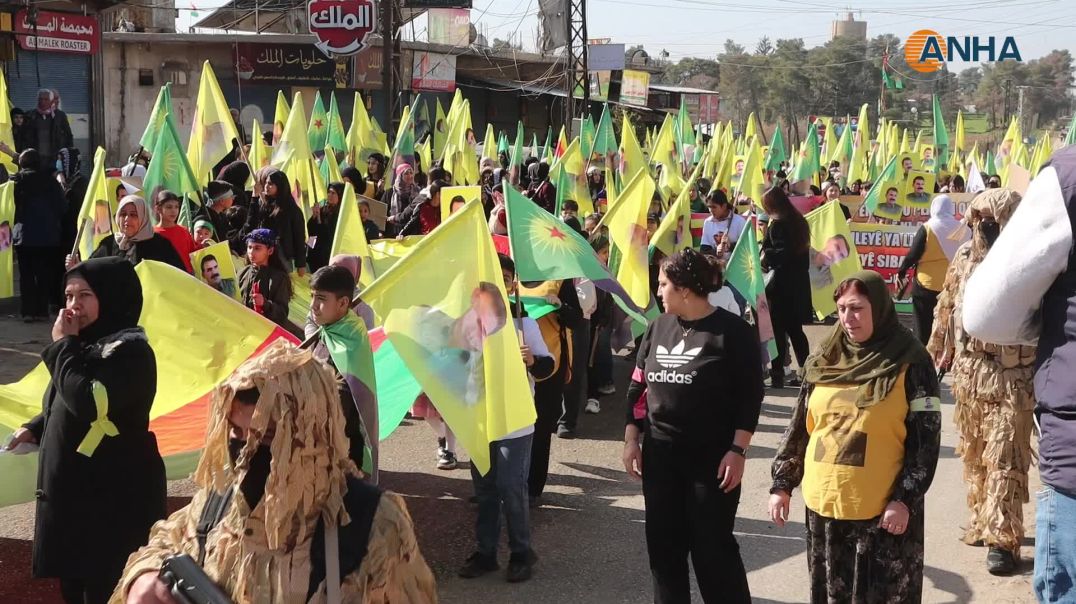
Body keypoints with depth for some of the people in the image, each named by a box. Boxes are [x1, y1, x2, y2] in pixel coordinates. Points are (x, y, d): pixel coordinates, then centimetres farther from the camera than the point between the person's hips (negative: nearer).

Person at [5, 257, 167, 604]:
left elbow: (90, 404, -28)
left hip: (113, 497, -9)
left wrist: (64, 345, -17)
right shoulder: (88, 343, 11)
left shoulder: (128, 348, -17)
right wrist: (36, 429, 10)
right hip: (73, 486, 9)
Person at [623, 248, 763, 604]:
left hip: (712, 458, -5)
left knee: (713, 547, -3)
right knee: (664, 544, 10)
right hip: (660, 456, 6)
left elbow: (750, 397, -9)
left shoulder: (732, 331, -9)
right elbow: (638, 387, 13)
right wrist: (631, 441, 9)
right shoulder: (659, 327, 8)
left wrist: (738, 450, -15)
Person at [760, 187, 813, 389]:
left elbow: (781, 253, -20)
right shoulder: (800, 221, 11)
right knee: (795, 329, 14)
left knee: (778, 329, -1)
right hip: (800, 283, 8)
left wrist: (765, 258, -4)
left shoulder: (777, 224, -14)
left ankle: (777, 374, 0)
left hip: (782, 283, -8)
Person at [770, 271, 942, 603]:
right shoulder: (824, 361, 8)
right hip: (823, 504, 5)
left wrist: (905, 499, -13)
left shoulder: (910, 363, -5)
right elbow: (799, 428, 14)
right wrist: (782, 484, 11)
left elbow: (926, 438, -8)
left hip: (882, 509, -5)